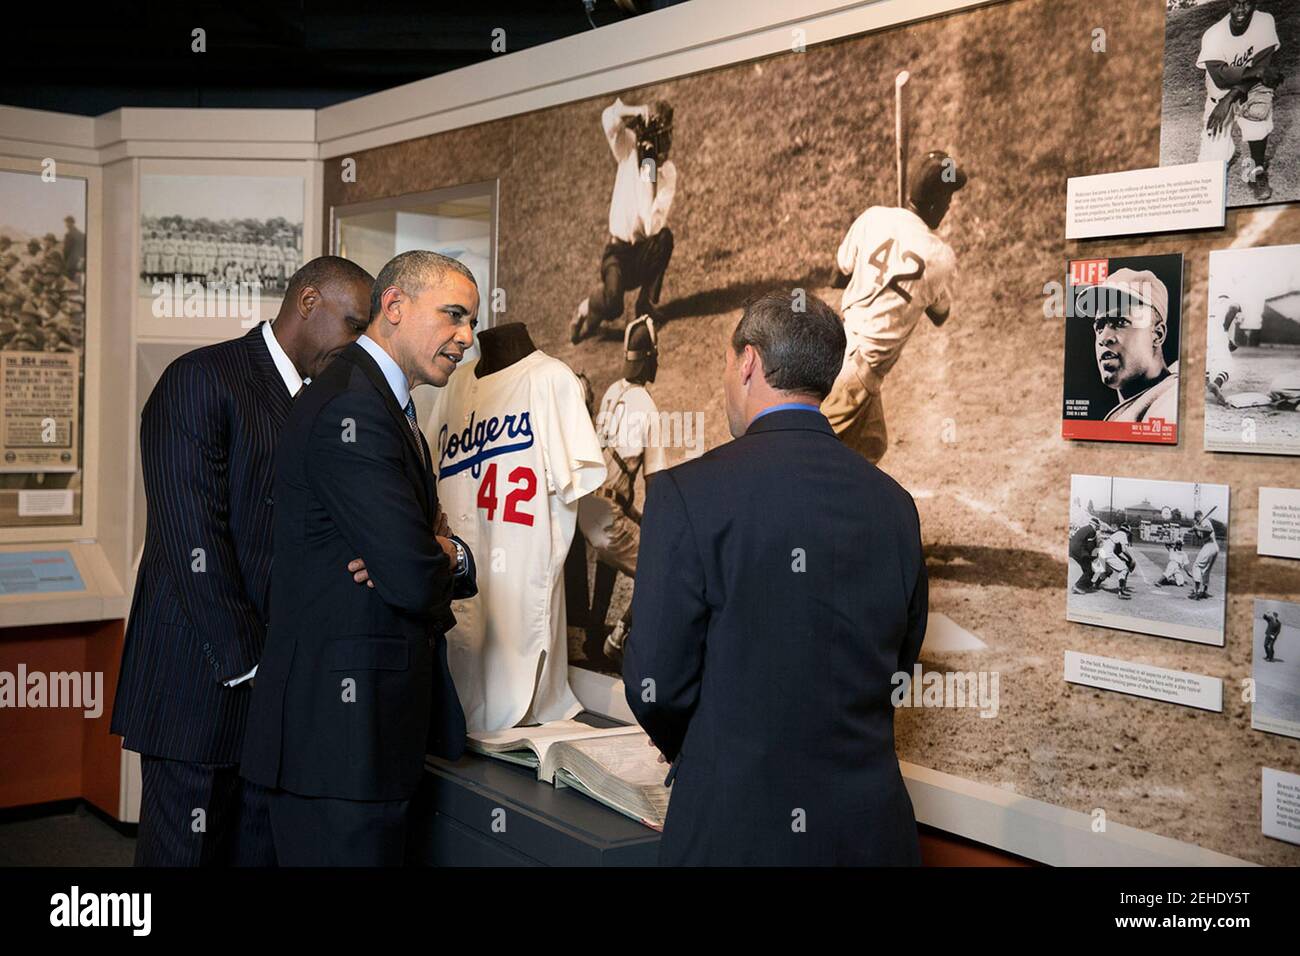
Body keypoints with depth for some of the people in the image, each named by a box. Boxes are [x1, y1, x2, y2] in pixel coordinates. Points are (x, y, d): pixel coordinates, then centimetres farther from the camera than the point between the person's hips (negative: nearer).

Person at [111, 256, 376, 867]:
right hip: (202, 682, -7)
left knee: (261, 849, 12)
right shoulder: (201, 380, -9)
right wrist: (249, 663, -17)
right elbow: (190, 537, -16)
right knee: (185, 850, 5)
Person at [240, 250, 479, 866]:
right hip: (342, 717, -10)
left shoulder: (386, 405, 17)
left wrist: (442, 557, -8)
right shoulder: (351, 409, -17)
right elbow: (413, 579, -24)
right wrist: (450, 561, 0)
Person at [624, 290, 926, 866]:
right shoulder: (893, 502, 0)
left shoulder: (688, 493, -14)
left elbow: (657, 684, -12)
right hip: (868, 824, 4)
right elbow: (897, 666, 10)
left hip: (735, 825, -4)